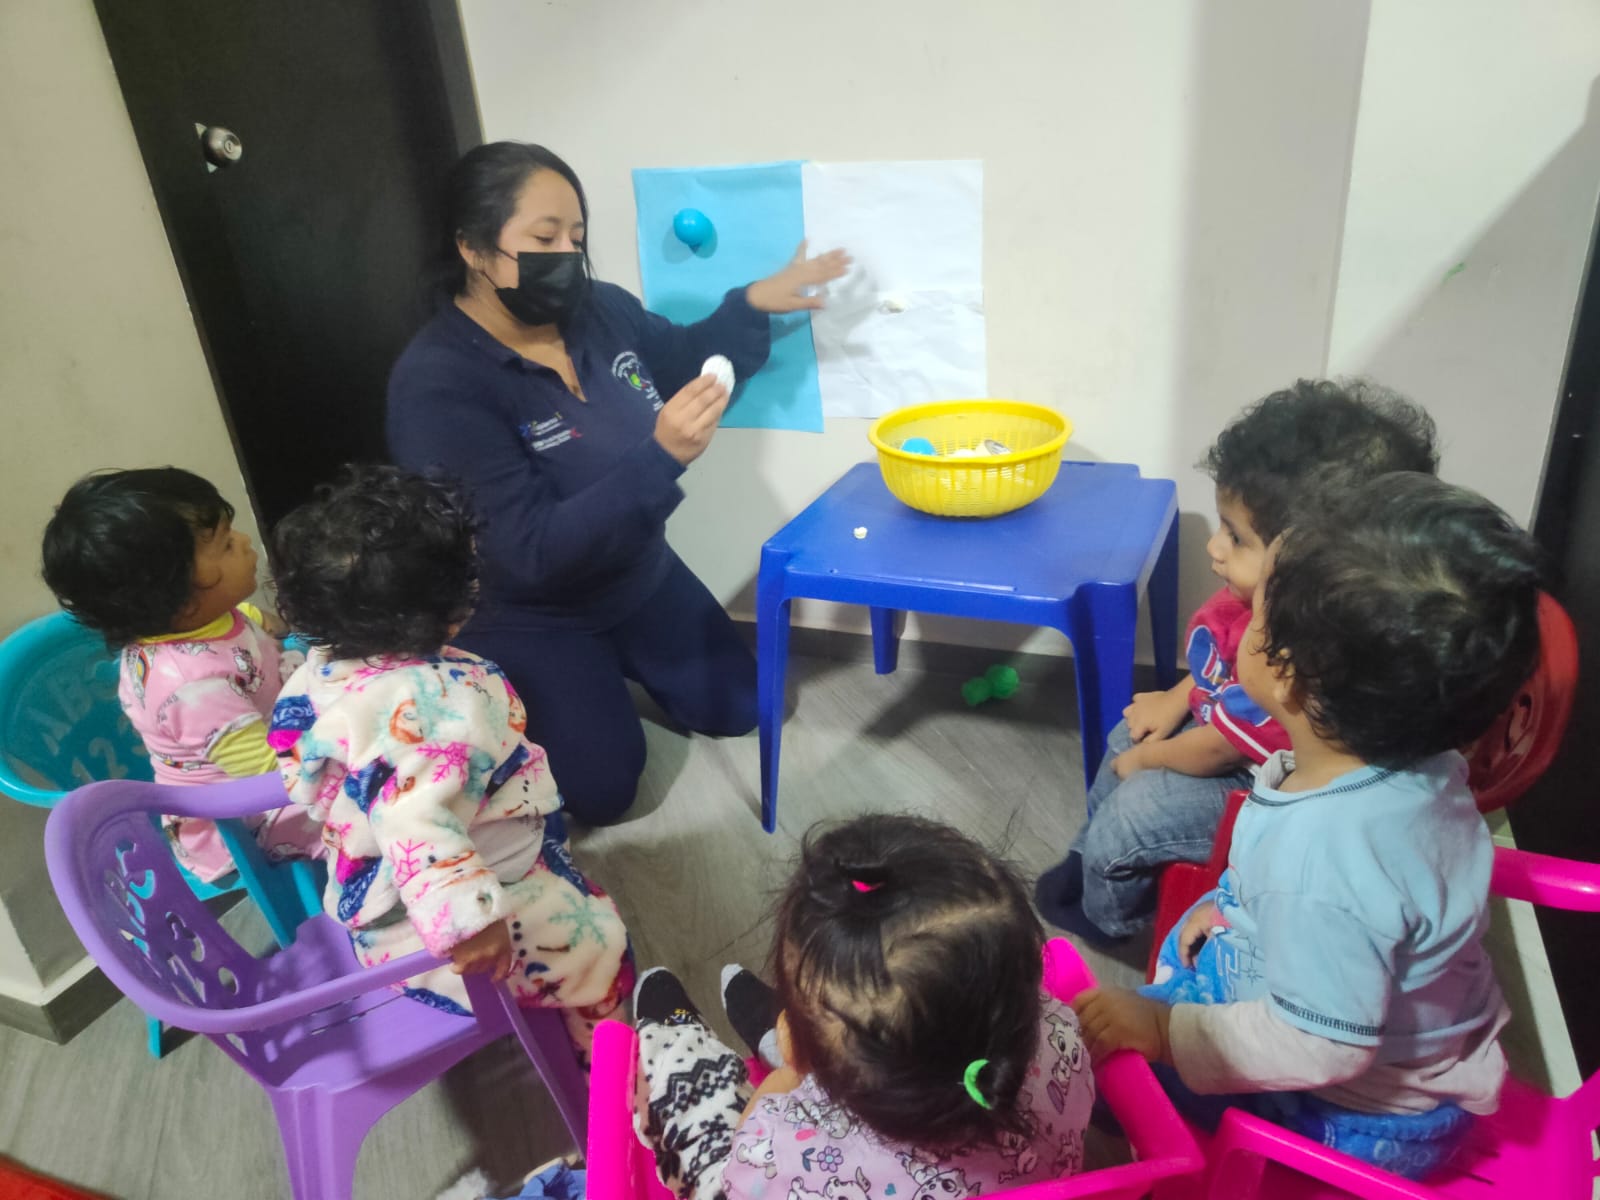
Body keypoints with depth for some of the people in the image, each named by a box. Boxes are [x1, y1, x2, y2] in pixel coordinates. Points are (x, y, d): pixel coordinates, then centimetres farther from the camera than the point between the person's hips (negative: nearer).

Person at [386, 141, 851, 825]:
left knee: (736, 709, 13)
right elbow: (532, 553, -34)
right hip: (526, 617, -6)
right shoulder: (437, 385, -29)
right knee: (602, 789, -11)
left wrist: (753, 306, -5)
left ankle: (610, 665, 35)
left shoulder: (600, 310, -9)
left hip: (639, 580, 6)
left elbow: (684, 360, 13)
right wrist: (660, 457, -42)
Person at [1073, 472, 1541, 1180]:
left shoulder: (1323, 859, -42)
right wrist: (1238, 901, 5)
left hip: (1364, 1117, -8)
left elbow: (1319, 1048, -31)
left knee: (1110, 1062, -3)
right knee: (1187, 943, 22)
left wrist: (1159, 1030, -24)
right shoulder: (1412, 761, -15)